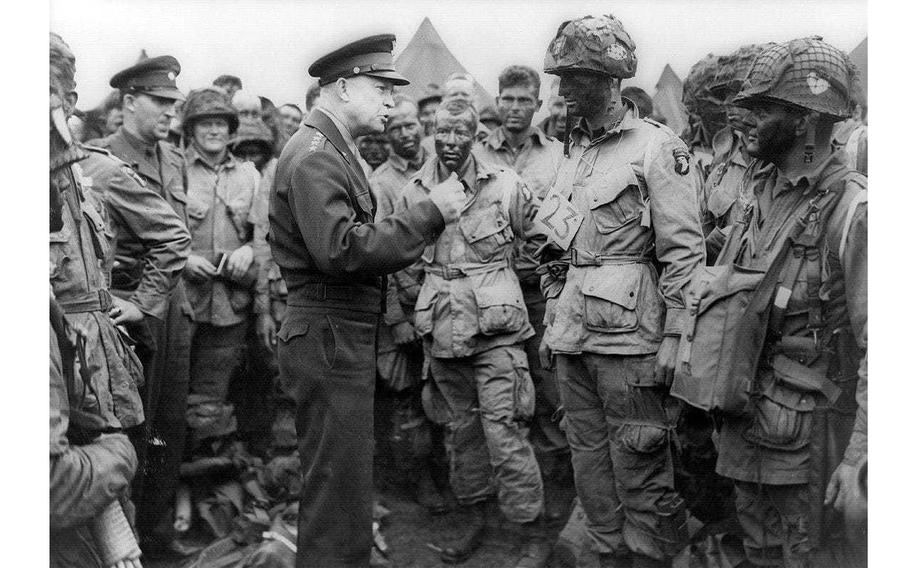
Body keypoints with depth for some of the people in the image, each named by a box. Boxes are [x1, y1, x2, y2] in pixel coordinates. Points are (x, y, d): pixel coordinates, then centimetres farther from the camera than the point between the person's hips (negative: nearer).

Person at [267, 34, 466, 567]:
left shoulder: (336, 151, 17)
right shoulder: (314, 154, -15)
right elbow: (341, 248, -26)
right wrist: (429, 212, -21)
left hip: (349, 333, 11)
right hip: (329, 336, -11)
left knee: (347, 475, 21)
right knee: (339, 481, -2)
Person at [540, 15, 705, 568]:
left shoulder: (657, 146, -7)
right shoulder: (576, 151, 15)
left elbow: (685, 251, -11)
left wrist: (673, 336, -15)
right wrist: (552, 322, 18)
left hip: (627, 336, -7)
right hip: (574, 336, 8)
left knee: (641, 473, 1)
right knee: (591, 462, 15)